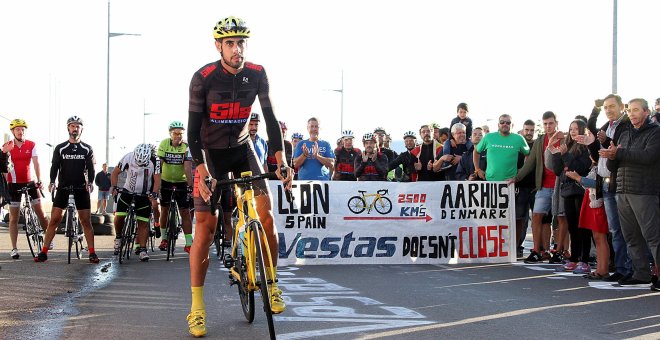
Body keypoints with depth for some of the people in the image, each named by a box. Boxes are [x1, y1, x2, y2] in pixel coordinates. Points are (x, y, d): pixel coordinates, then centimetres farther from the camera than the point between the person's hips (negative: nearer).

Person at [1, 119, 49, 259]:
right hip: (13, 184, 0)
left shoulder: (31, 145, -2)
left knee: (40, 212, 2)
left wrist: (39, 180, -19)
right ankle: (14, 249, 6)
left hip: (29, 182, 1)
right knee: (14, 218, 3)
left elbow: (36, 164, -7)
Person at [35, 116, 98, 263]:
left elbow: (91, 168, 1)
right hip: (63, 188, 0)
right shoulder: (60, 148, 6)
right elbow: (54, 166, 1)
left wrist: (90, 182, -17)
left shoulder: (87, 149, 6)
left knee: (86, 221, -1)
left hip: (81, 189, 0)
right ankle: (44, 252, 0)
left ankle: (92, 253, 1)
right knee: (54, 220, -3)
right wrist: (52, 182, -16)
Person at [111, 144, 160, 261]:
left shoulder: (155, 162, -18)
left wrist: (154, 193, -32)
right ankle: (118, 237, 15)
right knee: (119, 216, -11)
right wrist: (114, 187, -20)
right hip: (128, 191, 1)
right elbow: (115, 172, -7)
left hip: (145, 195, -1)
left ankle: (142, 249, 1)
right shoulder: (128, 158, -17)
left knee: (143, 223, -4)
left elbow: (157, 180, -16)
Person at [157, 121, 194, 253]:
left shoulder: (186, 147, -16)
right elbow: (158, 165, -17)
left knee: (185, 211, -7)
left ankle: (189, 243, -9)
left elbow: (188, 168, -23)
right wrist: (156, 185, -24)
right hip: (166, 181, 1)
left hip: (181, 182, -1)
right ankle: (164, 239, 26)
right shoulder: (163, 144, -13)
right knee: (164, 209, 8)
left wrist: (190, 185, -32)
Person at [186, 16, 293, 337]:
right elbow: (193, 129, -20)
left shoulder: (257, 74, -12)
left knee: (265, 211, -14)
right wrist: (201, 170, -31)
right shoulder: (203, 78, -21)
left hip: (242, 147, 3)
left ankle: (271, 283, 3)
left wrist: (281, 160, -19)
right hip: (211, 152, -3)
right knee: (205, 226, -10)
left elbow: (270, 117, -9)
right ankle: (197, 306, -5)